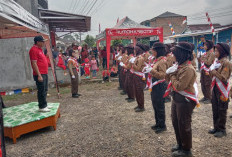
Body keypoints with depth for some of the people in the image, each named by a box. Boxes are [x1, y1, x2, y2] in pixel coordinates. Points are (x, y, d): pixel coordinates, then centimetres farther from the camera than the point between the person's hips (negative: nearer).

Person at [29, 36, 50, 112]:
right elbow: (34, 63, -19)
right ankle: (42, 107, 5)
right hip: (40, 74, -10)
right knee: (41, 91, -4)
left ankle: (44, 105, 25)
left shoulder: (39, 49, 17)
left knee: (44, 90, 15)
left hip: (44, 73, 10)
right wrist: (39, 75, -22)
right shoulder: (34, 50, -13)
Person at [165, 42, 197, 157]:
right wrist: (170, 73, -7)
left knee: (183, 125, 4)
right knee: (175, 122, 20)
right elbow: (168, 78, 13)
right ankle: (180, 144, 39)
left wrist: (173, 75, -14)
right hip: (176, 98, 9)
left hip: (185, 100, -9)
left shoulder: (188, 69, -23)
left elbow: (179, 86, -27)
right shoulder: (179, 65, 6)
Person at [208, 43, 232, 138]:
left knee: (221, 111, 4)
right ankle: (216, 127, 28)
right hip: (215, 88, 7)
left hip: (222, 90, -7)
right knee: (215, 109, 15)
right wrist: (210, 71, -6)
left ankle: (222, 130, 18)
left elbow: (224, 78, -19)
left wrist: (215, 72, -28)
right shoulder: (216, 61, 7)